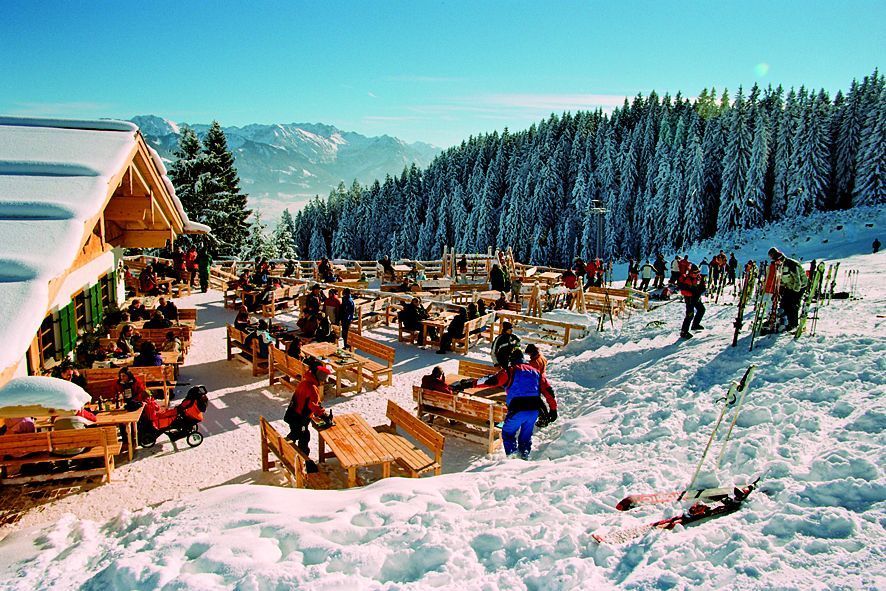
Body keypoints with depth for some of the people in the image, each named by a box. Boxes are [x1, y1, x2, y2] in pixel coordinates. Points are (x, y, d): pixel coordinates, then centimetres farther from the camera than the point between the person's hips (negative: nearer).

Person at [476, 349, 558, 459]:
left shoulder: (510, 371, 4)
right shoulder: (536, 372, 18)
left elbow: (491, 381, -5)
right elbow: (549, 391, 14)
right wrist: (553, 409, 20)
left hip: (518, 410, -4)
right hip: (534, 410, 4)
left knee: (508, 433, 16)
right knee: (526, 434, 25)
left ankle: (512, 454, 4)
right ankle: (525, 454, 20)